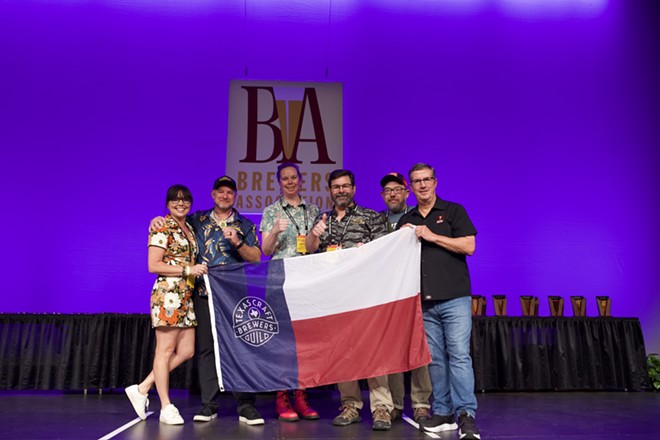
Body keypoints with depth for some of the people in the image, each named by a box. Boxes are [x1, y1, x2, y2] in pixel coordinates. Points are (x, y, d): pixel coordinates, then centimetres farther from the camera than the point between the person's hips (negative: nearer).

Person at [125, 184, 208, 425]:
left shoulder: (190, 229, 18)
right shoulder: (162, 228, -6)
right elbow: (153, 265, -13)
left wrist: (198, 270, 9)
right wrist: (187, 270, -15)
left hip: (186, 296, 9)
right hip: (167, 294, -9)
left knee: (186, 351, 8)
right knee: (165, 350, 0)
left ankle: (141, 389, 19)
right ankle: (166, 408, 10)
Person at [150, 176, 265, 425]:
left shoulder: (245, 226, 9)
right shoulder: (198, 220, 13)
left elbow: (256, 258, 1)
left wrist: (237, 242, -14)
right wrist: (158, 220, 2)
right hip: (203, 294, 2)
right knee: (205, 348, 4)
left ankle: (246, 405, 2)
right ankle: (208, 405, 13)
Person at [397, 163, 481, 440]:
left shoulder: (453, 211, 4)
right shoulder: (405, 221, 16)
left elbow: (469, 246, -7)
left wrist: (432, 236, -11)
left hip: (454, 297, -4)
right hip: (424, 302, 4)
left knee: (459, 355, -8)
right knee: (435, 358, 7)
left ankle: (466, 414, -4)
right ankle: (443, 413, 15)